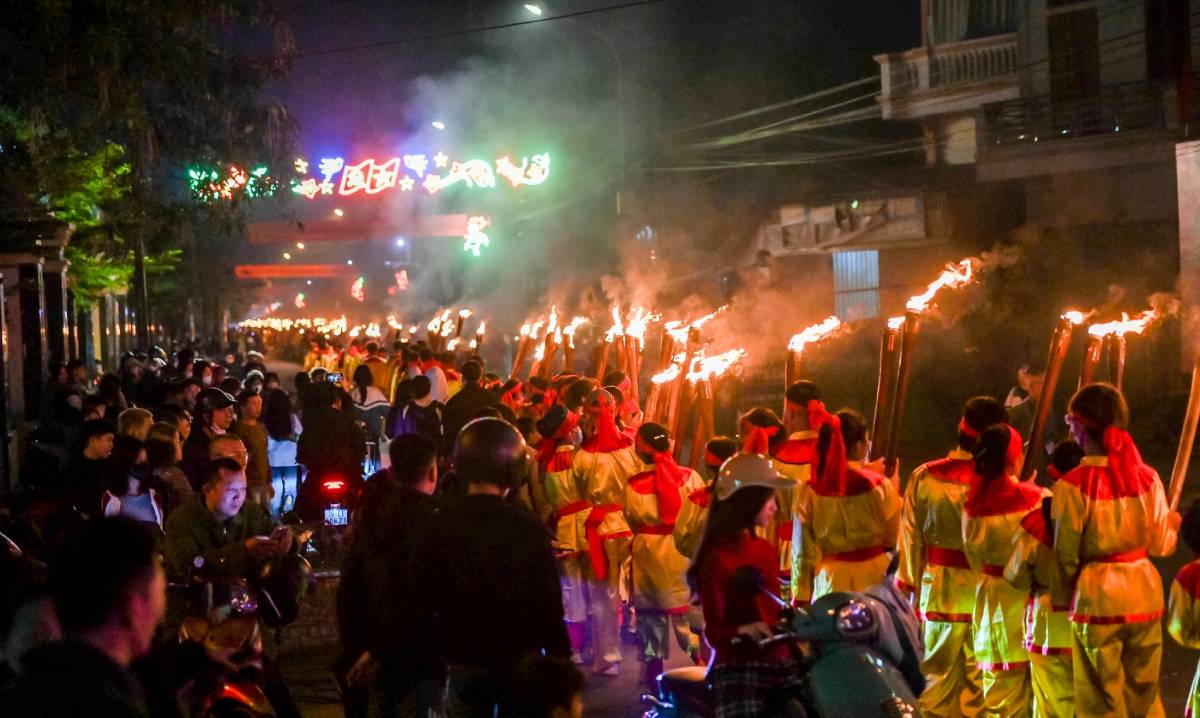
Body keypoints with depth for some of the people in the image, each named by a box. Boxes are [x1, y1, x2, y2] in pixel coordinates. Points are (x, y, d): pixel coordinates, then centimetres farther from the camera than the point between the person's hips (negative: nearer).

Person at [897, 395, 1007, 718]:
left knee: (936, 681, 13)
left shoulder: (924, 477, -7)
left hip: (939, 593, 2)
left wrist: (911, 588, 11)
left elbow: (911, 538, 0)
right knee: (981, 681, 8)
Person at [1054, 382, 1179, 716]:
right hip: (1145, 594, 4)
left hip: (1098, 599, -4)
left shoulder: (1073, 485, -15)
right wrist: (1173, 522, 25)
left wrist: (1063, 593, 6)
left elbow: (1066, 556, -12)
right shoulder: (1147, 477, -2)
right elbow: (1160, 545, 4)